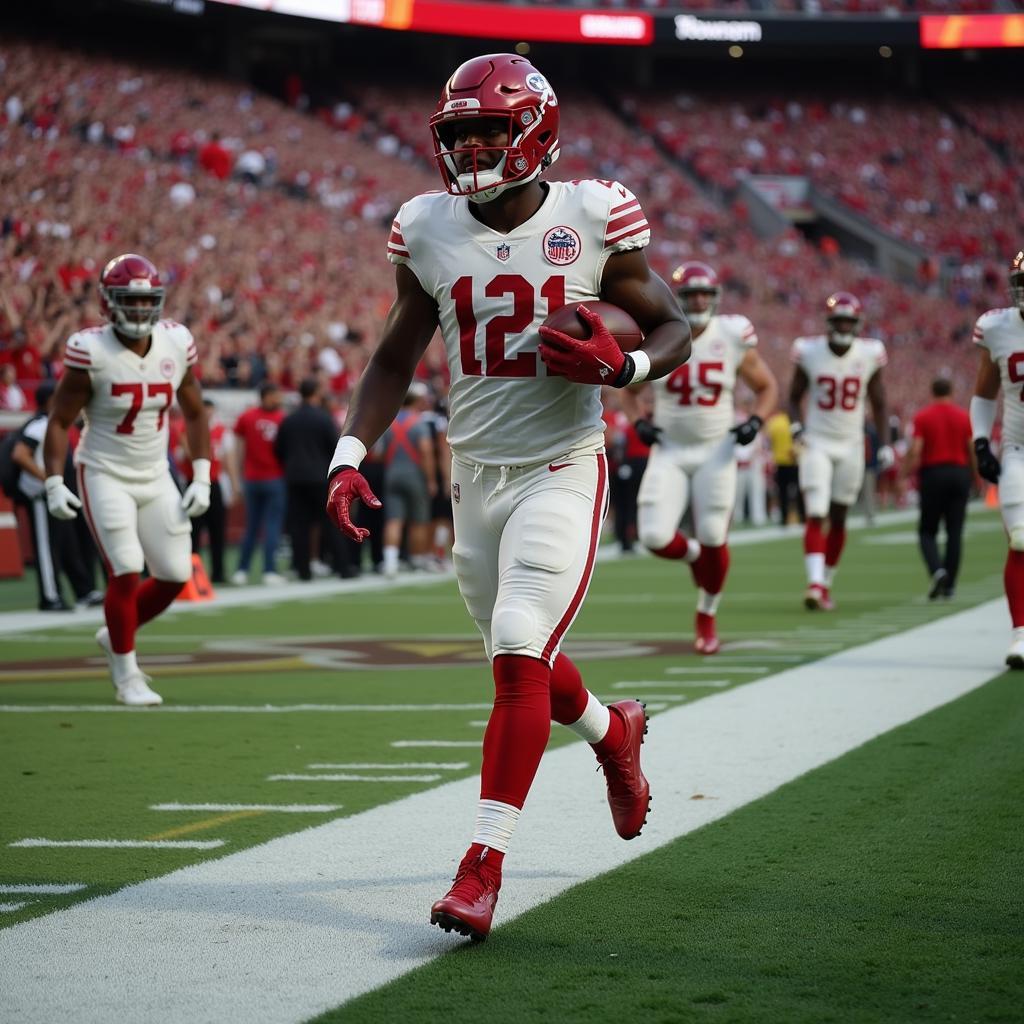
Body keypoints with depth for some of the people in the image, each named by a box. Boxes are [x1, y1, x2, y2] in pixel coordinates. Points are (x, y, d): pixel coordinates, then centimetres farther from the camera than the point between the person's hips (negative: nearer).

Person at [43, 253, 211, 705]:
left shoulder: (176, 345, -4)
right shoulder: (91, 351, -17)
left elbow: (194, 414, 8)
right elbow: (59, 421, -10)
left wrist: (201, 478, 2)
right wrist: (54, 483, -17)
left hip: (155, 478, 5)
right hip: (104, 476, -5)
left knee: (175, 575, 3)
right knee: (126, 572, -12)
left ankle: (115, 636, 29)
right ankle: (126, 675, 7)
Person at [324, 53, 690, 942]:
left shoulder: (592, 220, -8)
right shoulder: (430, 232, 2)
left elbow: (672, 327, 2)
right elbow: (397, 357, 12)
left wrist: (625, 367, -19)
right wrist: (350, 456, 0)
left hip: (562, 471, -5)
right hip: (476, 475, 5)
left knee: (519, 653, -17)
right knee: (522, 660, 15)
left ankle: (484, 867, -15)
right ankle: (613, 731, 48)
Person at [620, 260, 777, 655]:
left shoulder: (732, 338, -6)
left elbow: (767, 387, 8)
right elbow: (628, 390, 11)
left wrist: (756, 421, -11)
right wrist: (638, 422, -8)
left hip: (715, 451, -1)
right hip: (669, 452, 1)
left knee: (713, 539, -3)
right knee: (655, 537, -12)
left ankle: (706, 617, 20)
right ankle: (693, 553, 24)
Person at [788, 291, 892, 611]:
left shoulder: (869, 354, -4)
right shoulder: (808, 351, -7)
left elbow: (878, 404, 6)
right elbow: (794, 397, 5)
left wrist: (884, 445, 0)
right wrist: (796, 427, -13)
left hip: (851, 446, 2)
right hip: (816, 444, -2)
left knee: (838, 519, 8)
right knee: (815, 515, -15)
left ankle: (826, 584, 20)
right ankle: (815, 583, -24)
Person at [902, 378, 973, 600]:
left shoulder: (922, 417, -3)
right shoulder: (964, 417, 3)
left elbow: (915, 451, -10)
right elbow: (973, 450, 1)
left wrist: (907, 472, 1)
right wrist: (976, 475, 12)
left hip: (933, 474, -2)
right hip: (960, 473, 2)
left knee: (927, 531, 7)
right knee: (955, 533, 6)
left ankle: (937, 570, -18)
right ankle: (949, 584, 4)